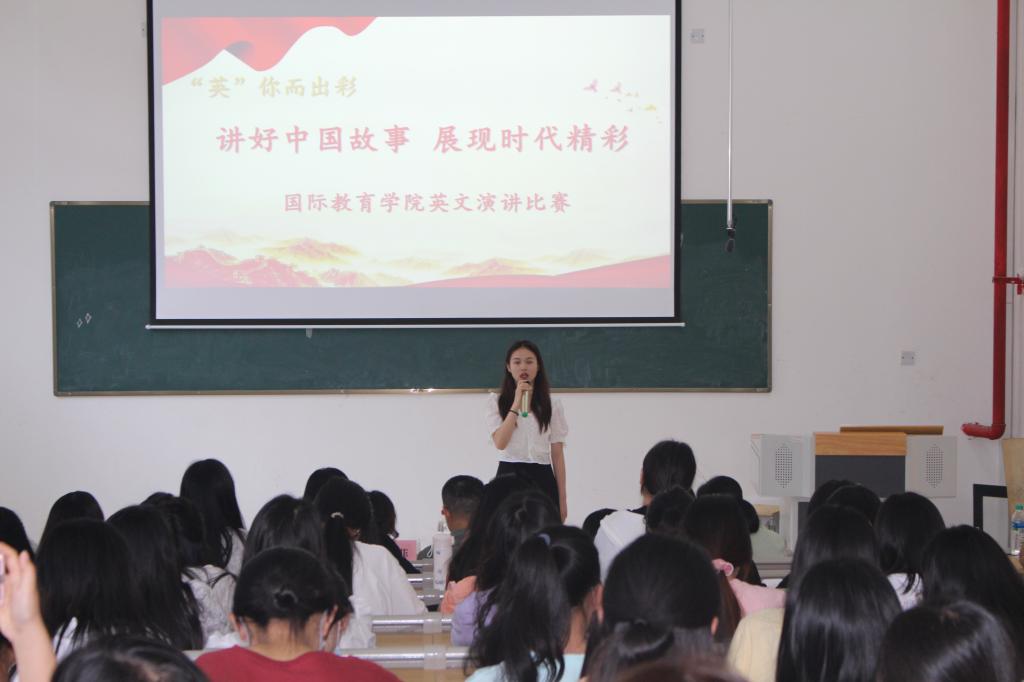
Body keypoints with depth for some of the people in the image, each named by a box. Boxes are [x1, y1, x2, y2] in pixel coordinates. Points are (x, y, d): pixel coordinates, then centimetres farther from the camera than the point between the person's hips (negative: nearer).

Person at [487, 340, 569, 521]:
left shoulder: (552, 405, 7)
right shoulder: (496, 402, 4)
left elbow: (557, 455, 6)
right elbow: (500, 443, -12)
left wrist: (562, 499, 3)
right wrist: (516, 404, -17)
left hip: (541, 478, 1)